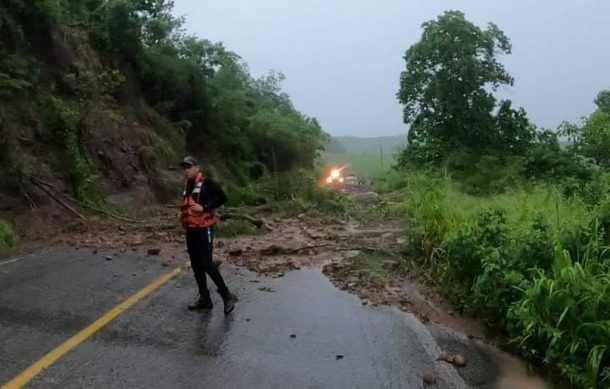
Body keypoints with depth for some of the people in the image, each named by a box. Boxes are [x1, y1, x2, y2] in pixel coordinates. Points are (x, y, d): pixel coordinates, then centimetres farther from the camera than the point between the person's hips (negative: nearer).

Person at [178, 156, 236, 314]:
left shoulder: (206, 183, -9)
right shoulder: (187, 186, 16)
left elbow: (222, 197, -14)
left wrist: (204, 207, -21)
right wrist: (183, 214, 8)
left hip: (204, 229, -9)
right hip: (191, 230, 9)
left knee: (207, 264, -13)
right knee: (196, 266, 10)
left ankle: (227, 296, 0)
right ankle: (205, 299, 20)